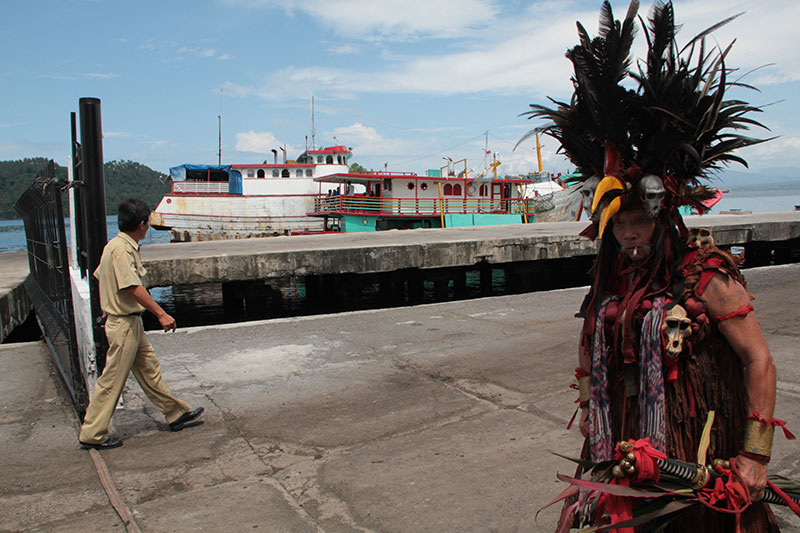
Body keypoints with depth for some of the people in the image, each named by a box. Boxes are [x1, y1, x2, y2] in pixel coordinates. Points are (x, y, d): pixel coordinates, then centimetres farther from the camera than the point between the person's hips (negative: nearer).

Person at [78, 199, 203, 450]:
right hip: (124, 325, -10)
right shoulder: (122, 249, -21)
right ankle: (92, 434, 12)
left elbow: (100, 275, 20)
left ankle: (176, 413, 26)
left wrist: (109, 310, 29)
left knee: (149, 370, 16)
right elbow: (133, 287, -27)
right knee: (112, 380, 0)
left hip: (131, 323, 10)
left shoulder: (117, 245, 10)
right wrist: (161, 313, -26)